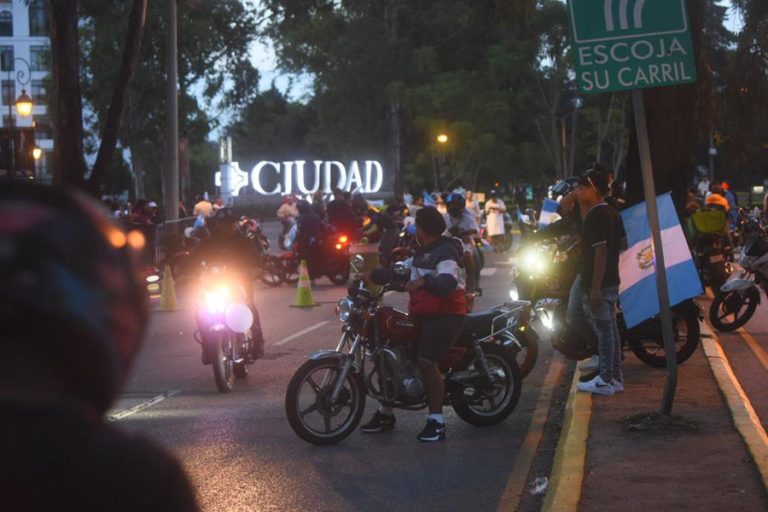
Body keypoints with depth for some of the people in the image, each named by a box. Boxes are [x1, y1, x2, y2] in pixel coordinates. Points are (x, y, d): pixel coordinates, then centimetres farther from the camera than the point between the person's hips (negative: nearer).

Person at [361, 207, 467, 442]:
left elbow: (447, 281, -32)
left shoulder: (445, 252, -14)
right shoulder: (424, 253, 19)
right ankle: (385, 414, 18)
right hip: (422, 315, 10)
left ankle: (436, 423, -21)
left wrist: (423, 281, -48)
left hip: (445, 315, -10)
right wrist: (372, 275, 16)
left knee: (426, 361, -24)